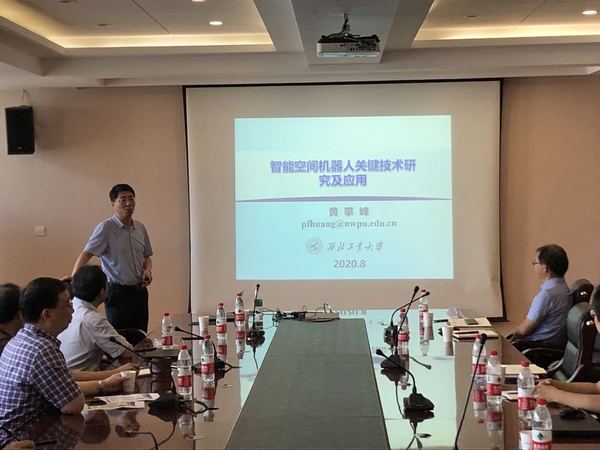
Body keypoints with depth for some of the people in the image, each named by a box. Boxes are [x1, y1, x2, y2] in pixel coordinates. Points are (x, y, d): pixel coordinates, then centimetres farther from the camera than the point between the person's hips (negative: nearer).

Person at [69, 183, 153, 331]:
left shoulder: (140, 228, 9)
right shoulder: (106, 228, -10)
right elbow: (86, 254, -19)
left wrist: (148, 269, -1)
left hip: (139, 290, 6)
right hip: (117, 292, -6)